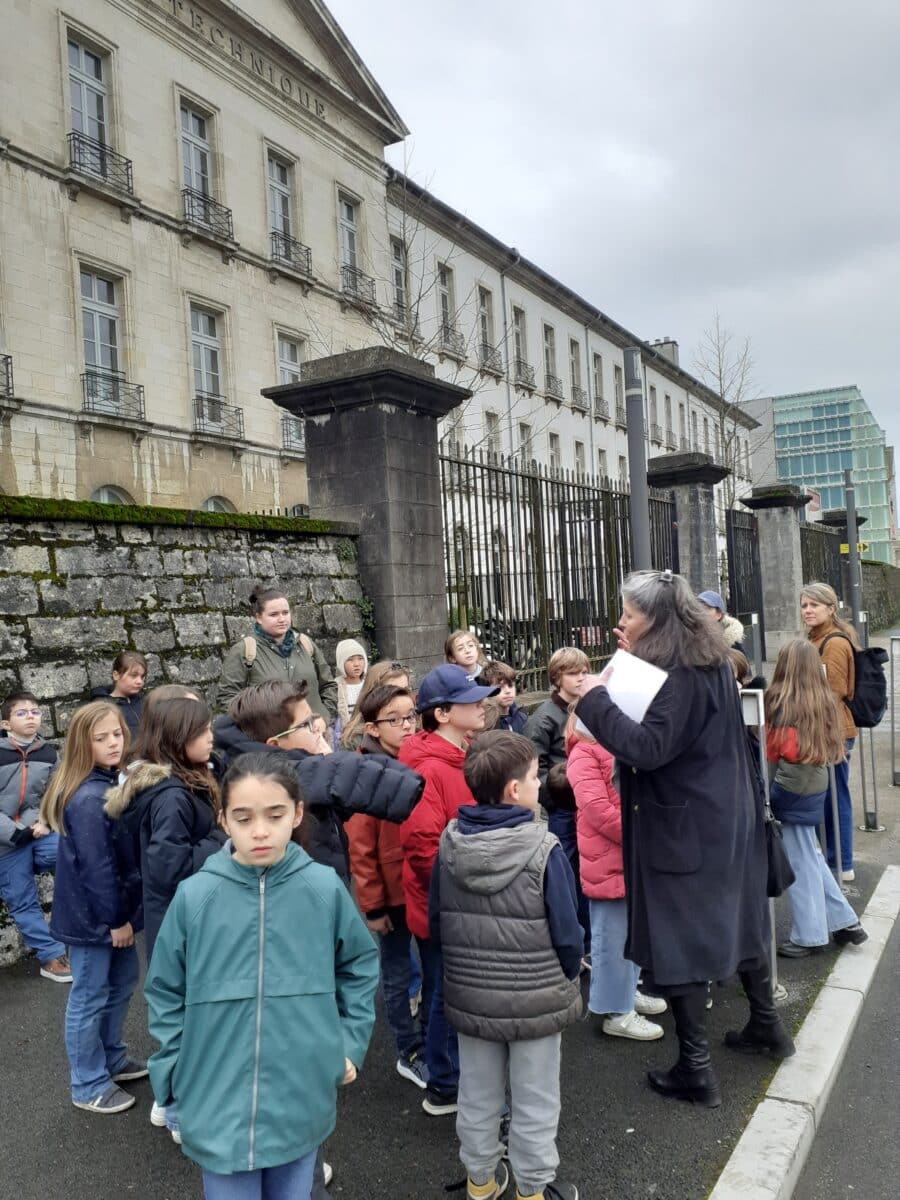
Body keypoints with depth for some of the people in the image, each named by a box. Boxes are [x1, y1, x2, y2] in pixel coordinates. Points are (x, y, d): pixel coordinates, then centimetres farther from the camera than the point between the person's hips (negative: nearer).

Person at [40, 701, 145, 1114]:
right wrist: (115, 919, -17)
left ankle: (111, 1057, 41)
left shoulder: (111, 783, 4)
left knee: (122, 980, 22)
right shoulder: (89, 799, -27)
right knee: (90, 997, 7)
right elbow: (95, 866, -25)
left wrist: (125, 914, 12)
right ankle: (89, 1085, 24)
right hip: (92, 914, -9)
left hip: (115, 908, 9)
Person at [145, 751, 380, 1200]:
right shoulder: (194, 896, -13)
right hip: (219, 1102, -1)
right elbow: (165, 993, 1)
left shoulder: (325, 888, -11)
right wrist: (173, 1075, -1)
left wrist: (351, 1042, 3)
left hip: (302, 1099, 1)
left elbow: (360, 964, 6)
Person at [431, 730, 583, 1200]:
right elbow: (567, 934, -15)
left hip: (468, 998, 4)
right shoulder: (543, 849, -23)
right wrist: (567, 979, 4)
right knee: (534, 1103, 17)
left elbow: (436, 922, 1)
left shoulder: (448, 844, -9)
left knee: (477, 1095, 22)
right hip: (537, 1001, -4)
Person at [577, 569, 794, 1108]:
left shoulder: (677, 676, -23)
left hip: (683, 830, -10)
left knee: (678, 939, 2)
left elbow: (647, 748, -30)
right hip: (730, 819, 10)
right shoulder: (712, 664, 6)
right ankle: (767, 1023, 41)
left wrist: (595, 698, -24)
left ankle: (696, 1069, 13)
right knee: (736, 917, 24)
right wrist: (637, 664, 7)